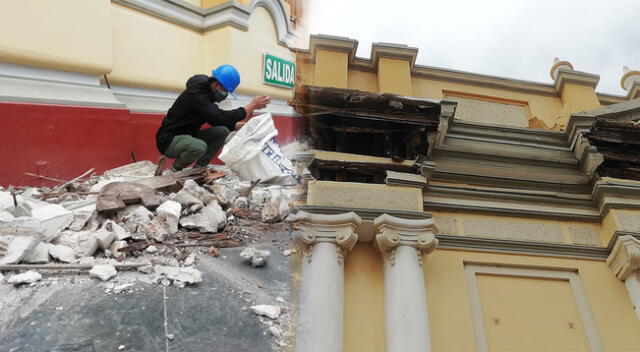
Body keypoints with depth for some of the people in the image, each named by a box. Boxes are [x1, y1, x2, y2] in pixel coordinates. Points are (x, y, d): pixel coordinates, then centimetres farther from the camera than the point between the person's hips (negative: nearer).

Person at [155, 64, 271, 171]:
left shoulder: (206, 91, 6)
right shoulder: (195, 94, -24)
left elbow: (217, 120, 13)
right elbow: (221, 117, -31)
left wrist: (240, 125, -1)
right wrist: (251, 106, -26)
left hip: (187, 136, 9)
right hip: (169, 140, -9)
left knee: (222, 131, -5)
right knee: (199, 147, -38)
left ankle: (199, 168, -1)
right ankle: (176, 169, -7)